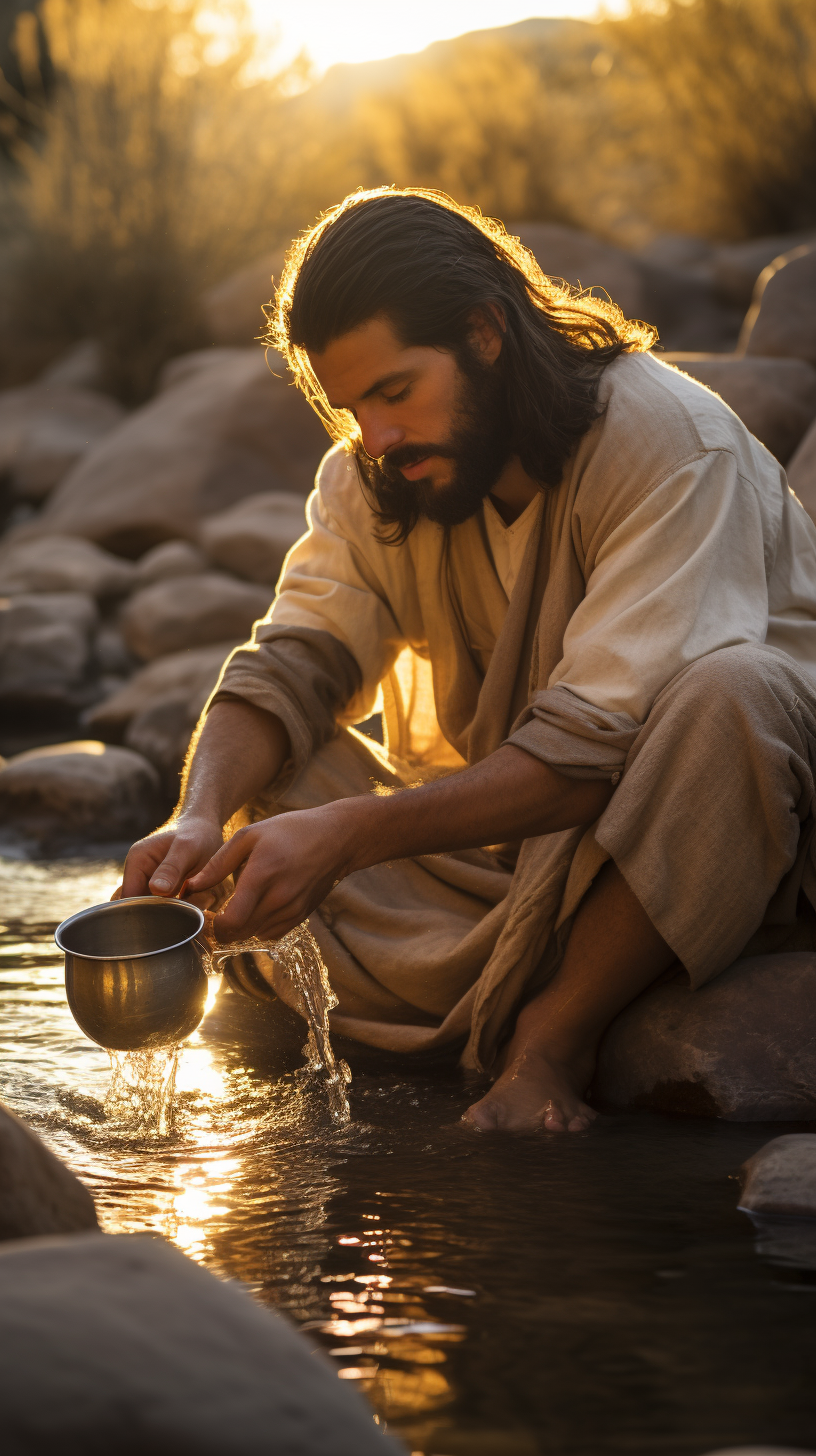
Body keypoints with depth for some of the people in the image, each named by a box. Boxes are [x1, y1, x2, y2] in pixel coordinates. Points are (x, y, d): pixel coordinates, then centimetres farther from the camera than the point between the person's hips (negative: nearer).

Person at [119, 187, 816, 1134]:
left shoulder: (671, 443, -22)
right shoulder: (371, 482, 0)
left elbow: (595, 746, -30)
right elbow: (287, 672, -8)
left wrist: (352, 833, -37)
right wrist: (198, 822, -29)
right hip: (510, 857, 5)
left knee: (729, 690, -37)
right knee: (256, 771, -12)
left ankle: (552, 1038, -23)